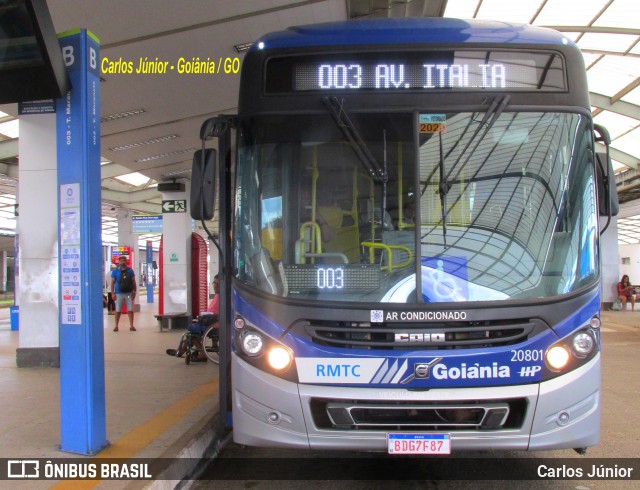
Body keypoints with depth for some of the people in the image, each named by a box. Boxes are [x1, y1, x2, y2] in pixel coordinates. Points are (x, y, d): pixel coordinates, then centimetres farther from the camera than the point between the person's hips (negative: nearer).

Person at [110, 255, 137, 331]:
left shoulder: (130, 270, 6)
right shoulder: (115, 271, 2)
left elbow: (133, 281, 9)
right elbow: (112, 282, 1)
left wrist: (134, 291, 3)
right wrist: (113, 293, -6)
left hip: (129, 293, 1)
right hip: (119, 293, -1)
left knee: (130, 310, 1)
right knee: (118, 311, 6)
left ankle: (131, 326, 7)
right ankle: (116, 326, 14)